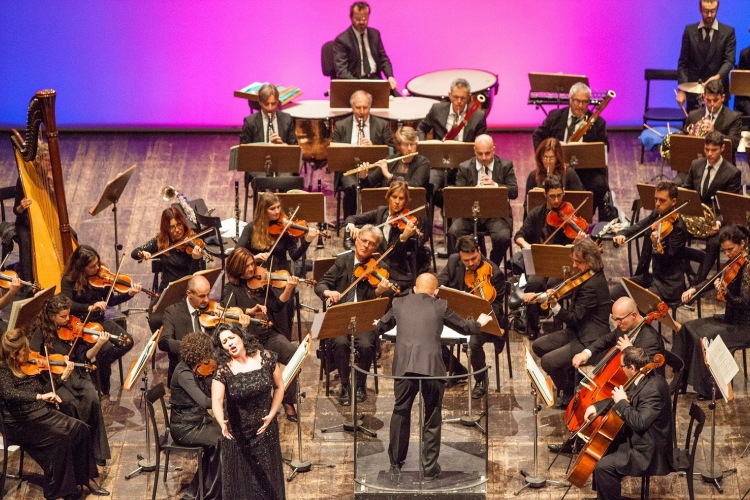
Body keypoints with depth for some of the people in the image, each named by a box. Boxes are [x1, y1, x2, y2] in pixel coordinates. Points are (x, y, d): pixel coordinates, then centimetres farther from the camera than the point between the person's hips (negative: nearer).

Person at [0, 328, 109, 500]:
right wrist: (40, 396, -40)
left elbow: (46, 388, 14)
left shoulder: (29, 365, 8)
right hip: (20, 424, -7)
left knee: (80, 429, -12)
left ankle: (85, 478, -3)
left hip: (42, 414, 7)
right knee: (60, 438, -27)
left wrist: (63, 376, -2)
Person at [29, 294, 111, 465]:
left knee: (92, 399, -27)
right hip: (53, 378, -2)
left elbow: (86, 357, 0)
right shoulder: (42, 333, -3)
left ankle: (97, 451, -18)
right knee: (71, 403, -33)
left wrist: (98, 344, -19)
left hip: (76, 374, 2)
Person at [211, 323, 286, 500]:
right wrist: (221, 422, -45)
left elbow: (279, 387, 4)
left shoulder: (266, 358, -9)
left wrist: (271, 414, -5)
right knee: (239, 482, 4)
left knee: (267, 480, 9)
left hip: (264, 429, 1)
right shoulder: (223, 370, -15)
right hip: (237, 433, -1)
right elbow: (216, 400, -26)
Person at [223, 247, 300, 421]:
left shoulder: (260, 282, 11)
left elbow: (276, 307, 3)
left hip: (269, 334, 4)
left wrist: (288, 290, -13)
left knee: (294, 354, -24)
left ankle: (289, 402, -13)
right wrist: (250, 311, -32)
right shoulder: (231, 289, 1)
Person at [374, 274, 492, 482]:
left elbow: (380, 328, 28)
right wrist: (479, 323, 43)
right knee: (432, 418, 11)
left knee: (400, 414, 18)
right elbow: (464, 327, 21)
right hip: (432, 368, -2)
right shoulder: (440, 306, 8)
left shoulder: (399, 303, 12)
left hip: (404, 367, 2)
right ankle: (430, 468, 14)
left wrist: (378, 326, 53)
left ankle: (396, 465, 24)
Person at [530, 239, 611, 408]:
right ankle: (570, 378, 19)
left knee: (548, 361, -21)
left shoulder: (592, 286, -25)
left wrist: (555, 306, -38)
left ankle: (570, 394, 3)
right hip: (577, 332, 11)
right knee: (538, 346, 10)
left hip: (590, 341, -11)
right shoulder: (589, 276, 4)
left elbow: (574, 318, -25)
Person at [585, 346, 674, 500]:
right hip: (639, 439, 11)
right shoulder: (645, 379, 3)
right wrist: (596, 407, 8)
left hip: (649, 453, -11)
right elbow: (628, 399, 19)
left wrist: (621, 402, -23)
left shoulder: (653, 389, -28)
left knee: (604, 466, -20)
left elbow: (639, 422, -36)